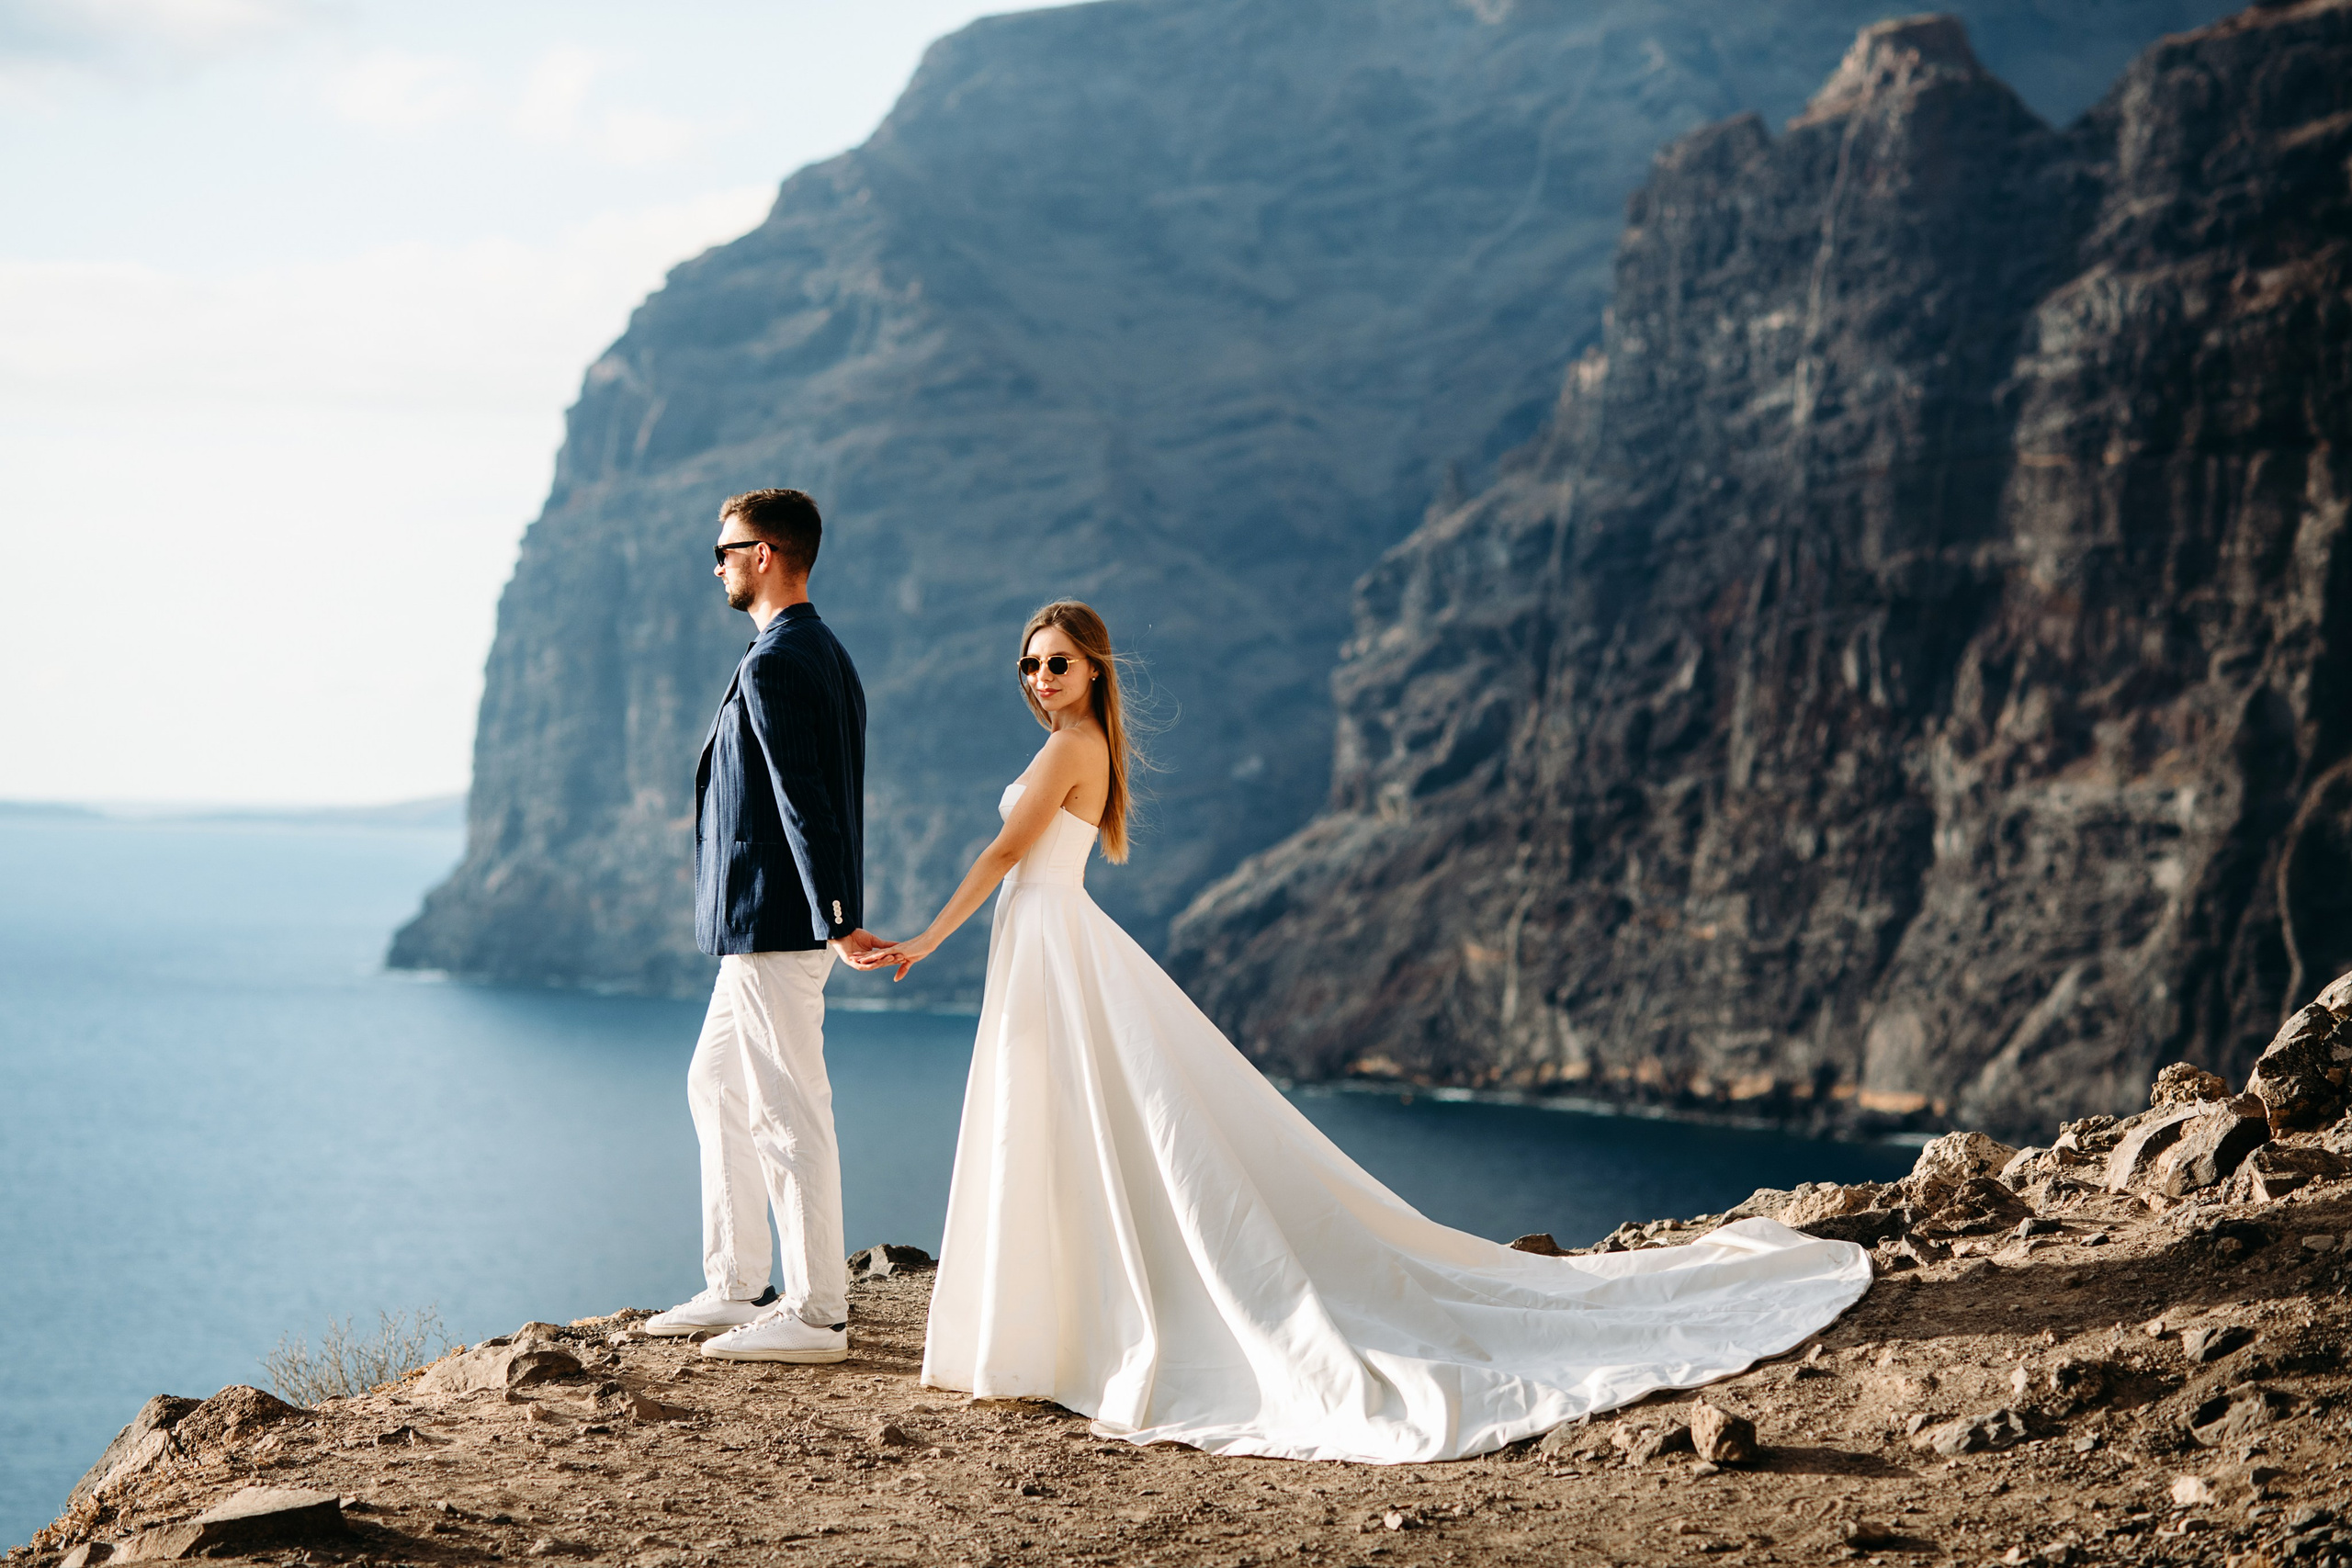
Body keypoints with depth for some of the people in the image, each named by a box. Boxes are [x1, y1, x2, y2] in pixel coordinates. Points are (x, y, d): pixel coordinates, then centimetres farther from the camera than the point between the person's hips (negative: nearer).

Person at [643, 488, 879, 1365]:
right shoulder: (825, 655, 15)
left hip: (775, 922, -11)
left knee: (789, 1112, -6)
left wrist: (836, 920, -25)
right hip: (773, 922, 11)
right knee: (716, 1086, 18)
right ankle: (735, 1289, 23)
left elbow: (804, 798, -22)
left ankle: (816, 1317, -1)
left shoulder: (774, 666, -17)